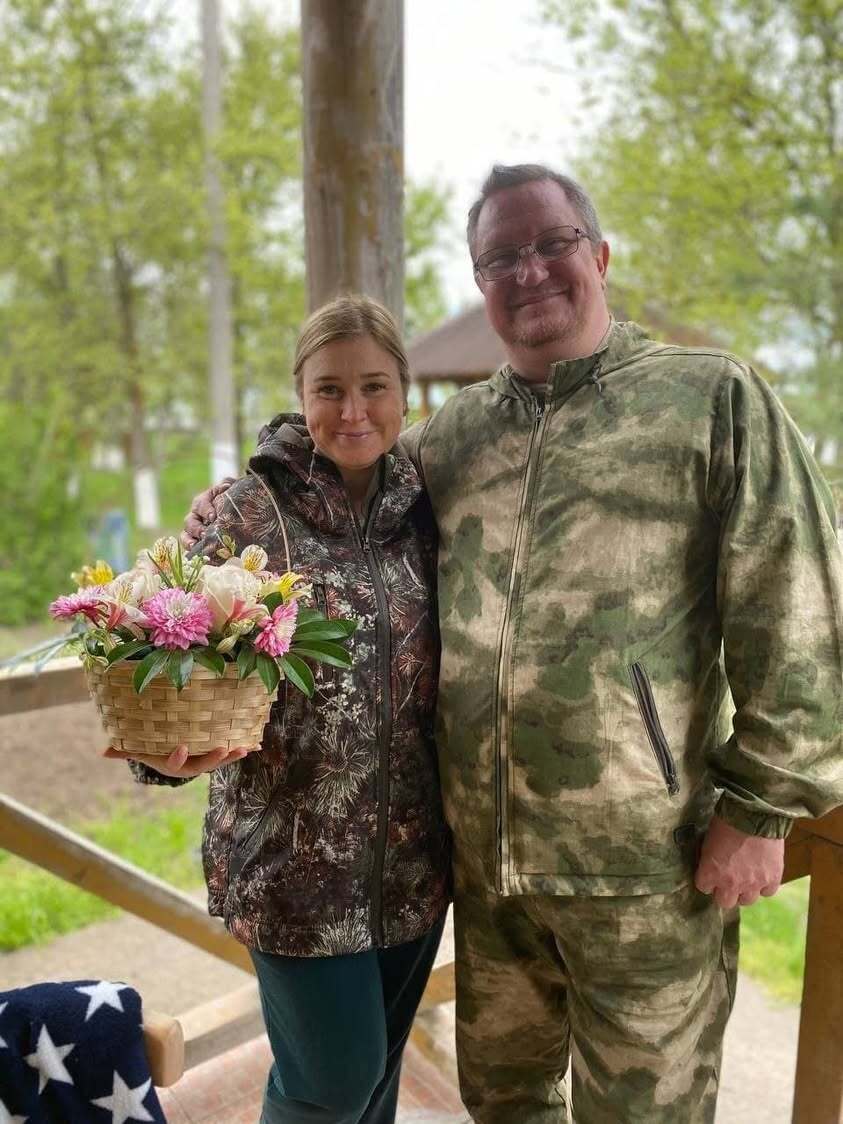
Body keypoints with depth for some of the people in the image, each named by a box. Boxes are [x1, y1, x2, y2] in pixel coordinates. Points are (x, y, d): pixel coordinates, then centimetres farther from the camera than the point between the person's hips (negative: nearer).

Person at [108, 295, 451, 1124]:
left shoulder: (421, 510, 2)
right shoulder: (246, 512, -10)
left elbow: (447, 667, 9)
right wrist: (173, 748, -30)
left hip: (412, 858, 4)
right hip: (296, 859, -4)